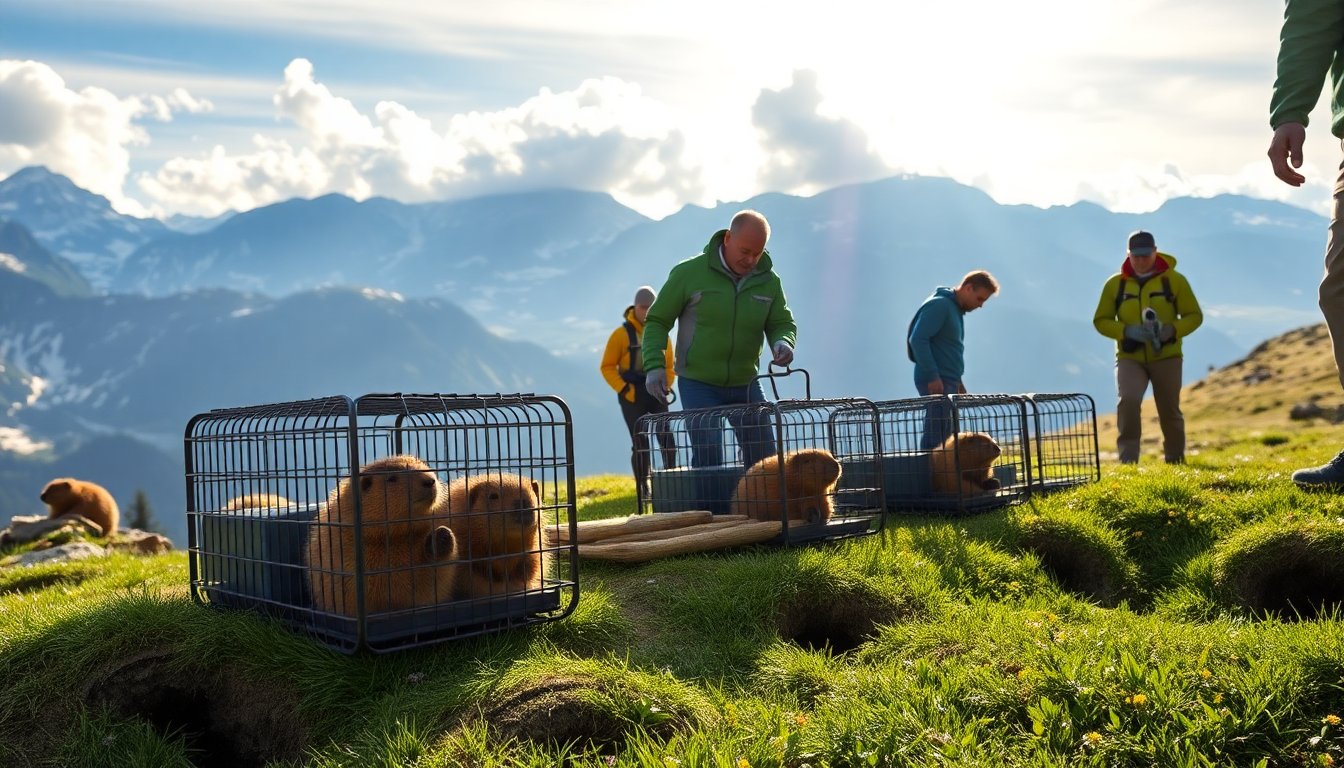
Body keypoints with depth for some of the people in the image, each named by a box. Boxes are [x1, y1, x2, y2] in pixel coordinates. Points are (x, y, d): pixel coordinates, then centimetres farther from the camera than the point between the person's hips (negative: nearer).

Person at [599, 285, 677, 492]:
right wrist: (623, 389, -12)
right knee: (640, 444, 0)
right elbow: (607, 367, -3)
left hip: (657, 394, 3)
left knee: (667, 440, -7)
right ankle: (643, 488, 10)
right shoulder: (622, 333, -6)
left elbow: (669, 364, 18)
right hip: (632, 396, -3)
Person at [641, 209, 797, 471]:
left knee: (764, 458, 7)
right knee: (708, 457, -11)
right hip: (698, 383, -4)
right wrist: (654, 365, -17)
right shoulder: (690, 273, -11)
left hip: (745, 384, 4)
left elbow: (782, 323, 6)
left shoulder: (768, 281, -1)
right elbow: (657, 321, -5)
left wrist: (782, 342, -18)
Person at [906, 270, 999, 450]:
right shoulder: (939, 305, -11)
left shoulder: (957, 309, 19)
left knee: (948, 437, 10)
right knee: (936, 436, -12)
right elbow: (918, 339, -19)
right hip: (936, 382, -10)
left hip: (948, 381, 10)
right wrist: (932, 376, -21)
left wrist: (957, 380, 16)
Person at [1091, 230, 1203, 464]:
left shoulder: (1174, 280, -1)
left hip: (1166, 356, 0)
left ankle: (1175, 459, 28)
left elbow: (1194, 316, 2)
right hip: (1130, 357, 0)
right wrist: (1127, 331, -15)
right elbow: (1101, 320, 4)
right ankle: (1127, 457, -13)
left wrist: (1172, 330, -18)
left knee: (1170, 410, 8)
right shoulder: (1115, 284, 1)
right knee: (1128, 400, -22)